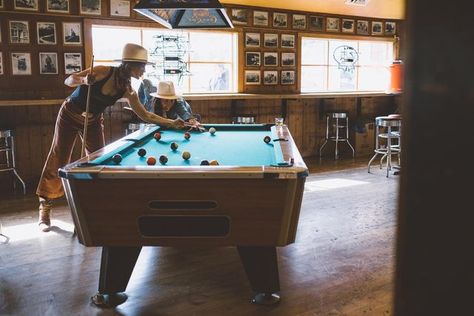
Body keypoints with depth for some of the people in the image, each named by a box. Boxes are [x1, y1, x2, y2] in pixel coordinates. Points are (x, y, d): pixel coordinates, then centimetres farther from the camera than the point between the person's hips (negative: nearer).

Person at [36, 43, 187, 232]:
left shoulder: (128, 91, -12)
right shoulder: (104, 72, -25)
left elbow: (145, 115, -7)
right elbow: (68, 81, -16)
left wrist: (172, 123, -15)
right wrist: (83, 80, -38)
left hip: (93, 122, 4)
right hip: (69, 116, -4)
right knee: (59, 161, -3)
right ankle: (45, 208, 6)